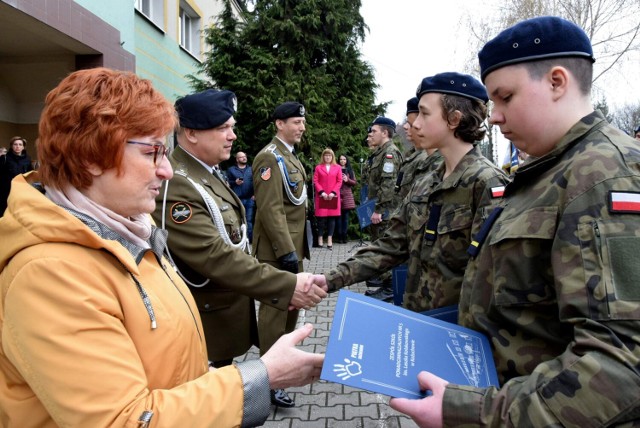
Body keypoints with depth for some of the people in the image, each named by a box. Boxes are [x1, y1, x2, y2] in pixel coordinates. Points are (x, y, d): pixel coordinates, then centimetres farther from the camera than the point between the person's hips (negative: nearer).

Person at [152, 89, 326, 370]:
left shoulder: (208, 173, 7)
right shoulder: (175, 185, -25)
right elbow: (215, 256, -32)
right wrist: (288, 287, -33)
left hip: (226, 313, 9)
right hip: (204, 327, -9)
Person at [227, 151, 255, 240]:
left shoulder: (251, 169, 15)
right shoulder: (231, 169, 9)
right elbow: (228, 183, 4)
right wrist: (235, 182, -14)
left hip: (250, 199, 2)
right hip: (237, 199, -2)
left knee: (249, 220, 5)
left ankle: (250, 238, 12)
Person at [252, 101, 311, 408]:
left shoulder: (290, 156, 16)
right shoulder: (270, 157, -15)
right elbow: (270, 209, -23)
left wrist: (295, 247, 19)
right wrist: (286, 250, -24)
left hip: (292, 245, 10)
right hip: (278, 248, -10)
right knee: (275, 308, -2)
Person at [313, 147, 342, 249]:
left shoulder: (337, 168, 9)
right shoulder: (318, 167, 7)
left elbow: (339, 182, 3)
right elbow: (315, 181, 1)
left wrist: (333, 192, -10)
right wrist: (322, 192, -11)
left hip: (333, 196, 1)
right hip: (321, 196, -1)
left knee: (332, 217, 1)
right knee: (321, 217, -2)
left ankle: (330, 239, 4)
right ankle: (320, 238, 6)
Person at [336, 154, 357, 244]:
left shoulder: (350, 170, 15)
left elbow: (354, 182, 10)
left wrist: (347, 180, -7)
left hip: (347, 195, 2)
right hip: (338, 194, -2)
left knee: (346, 216, 1)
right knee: (339, 216, -4)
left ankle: (345, 236, 5)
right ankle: (339, 236, 0)